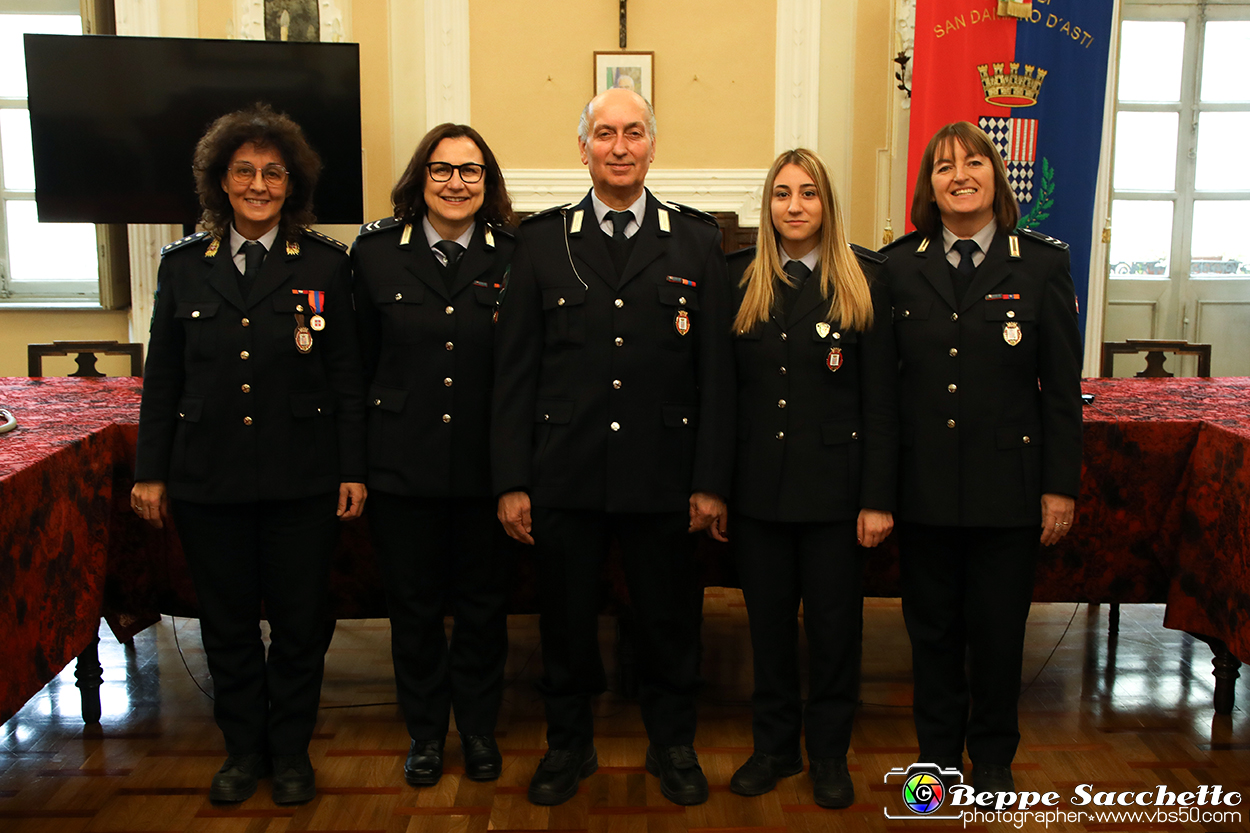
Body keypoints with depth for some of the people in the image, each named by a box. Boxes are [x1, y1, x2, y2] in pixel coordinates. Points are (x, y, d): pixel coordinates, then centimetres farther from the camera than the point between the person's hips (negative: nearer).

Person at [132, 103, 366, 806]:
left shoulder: (326, 264, 0)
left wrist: (353, 471, -4)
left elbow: (347, 378, -1)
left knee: (300, 623, 8)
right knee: (227, 623, 12)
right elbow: (163, 379, 8)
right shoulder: (184, 265, 5)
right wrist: (151, 472, 5)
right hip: (208, 482, 2)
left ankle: (291, 749, 28)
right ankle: (244, 748, 31)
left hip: (303, 483, -2)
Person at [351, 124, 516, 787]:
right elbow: (359, 364, 2)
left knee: (483, 601, 13)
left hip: (486, 465, 0)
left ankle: (479, 726, 34)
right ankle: (425, 730, 33)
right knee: (413, 604, 13)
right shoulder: (375, 252, 0)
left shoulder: (513, 257, -3)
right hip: (403, 462, 1)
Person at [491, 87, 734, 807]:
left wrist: (711, 480, -3)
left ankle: (673, 744, 34)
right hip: (565, 475, 1)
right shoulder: (542, 241, 4)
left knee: (669, 618, 12)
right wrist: (511, 480, -3)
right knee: (567, 618, 13)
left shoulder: (697, 242, 3)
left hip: (664, 476, 0)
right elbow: (515, 369, 1)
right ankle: (569, 743, 34)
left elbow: (716, 371, 1)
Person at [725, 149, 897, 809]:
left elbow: (880, 399, -4)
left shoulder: (863, 281, -2)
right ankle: (775, 745, 30)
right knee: (769, 620, 13)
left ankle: (829, 752, 27)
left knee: (833, 622, 9)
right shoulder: (738, 279, 4)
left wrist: (878, 497, -7)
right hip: (757, 483, 2)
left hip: (833, 484, -2)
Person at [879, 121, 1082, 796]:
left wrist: (1060, 485, -2)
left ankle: (992, 757, 30)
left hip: (1008, 483, -1)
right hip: (924, 485, 1)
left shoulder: (1041, 264, 0)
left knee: (998, 629, 10)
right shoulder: (899, 266, 3)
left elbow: (1062, 386, 0)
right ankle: (938, 751, 31)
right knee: (932, 628, 12)